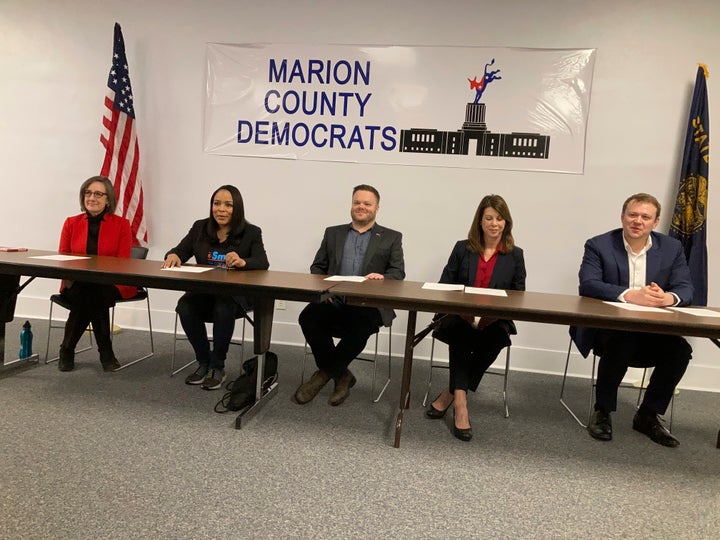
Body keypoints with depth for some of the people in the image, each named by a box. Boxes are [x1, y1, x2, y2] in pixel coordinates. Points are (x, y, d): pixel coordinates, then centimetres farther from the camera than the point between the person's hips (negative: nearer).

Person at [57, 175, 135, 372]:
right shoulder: (71, 223, 9)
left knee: (93, 293, -33)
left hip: (111, 285, -1)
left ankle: (67, 349, -14)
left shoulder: (121, 224, 0)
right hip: (76, 285, 2)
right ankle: (105, 352, -19)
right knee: (92, 296, -32)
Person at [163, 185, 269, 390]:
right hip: (204, 291, 4)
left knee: (223, 310, -35)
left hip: (237, 294, -3)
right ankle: (204, 362, -4)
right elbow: (180, 251, 10)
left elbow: (263, 264, -14)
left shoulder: (251, 232, -2)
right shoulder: (200, 227, 10)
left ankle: (218, 367, -12)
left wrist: (243, 262, -36)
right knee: (184, 307, -27)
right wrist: (173, 256, -15)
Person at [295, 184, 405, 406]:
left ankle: (326, 372, -11)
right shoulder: (333, 233, 20)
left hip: (369, 305, -2)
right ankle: (341, 375, -10)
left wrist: (382, 277, -20)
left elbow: (398, 273, 3)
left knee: (360, 326, -35)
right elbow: (317, 267, 16)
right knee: (308, 317, -28)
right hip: (333, 301, 3)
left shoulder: (391, 238, 13)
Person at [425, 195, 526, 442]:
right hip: (460, 319, 0)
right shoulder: (462, 248, 10)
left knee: (495, 337, -32)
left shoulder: (515, 255, 11)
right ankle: (460, 402, -35)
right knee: (459, 333, -33)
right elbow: (443, 286, 6)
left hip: (495, 322, 1)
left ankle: (450, 393, -22)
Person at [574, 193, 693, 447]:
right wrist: (630, 295, -33)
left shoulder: (672, 248, 6)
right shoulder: (598, 245, -6)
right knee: (620, 344, -34)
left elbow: (685, 288, -1)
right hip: (606, 327, -4)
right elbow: (587, 285, -18)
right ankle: (602, 412, -11)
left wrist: (669, 298, -27)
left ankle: (648, 415, 0)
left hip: (651, 330, 4)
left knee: (680, 350, -22)